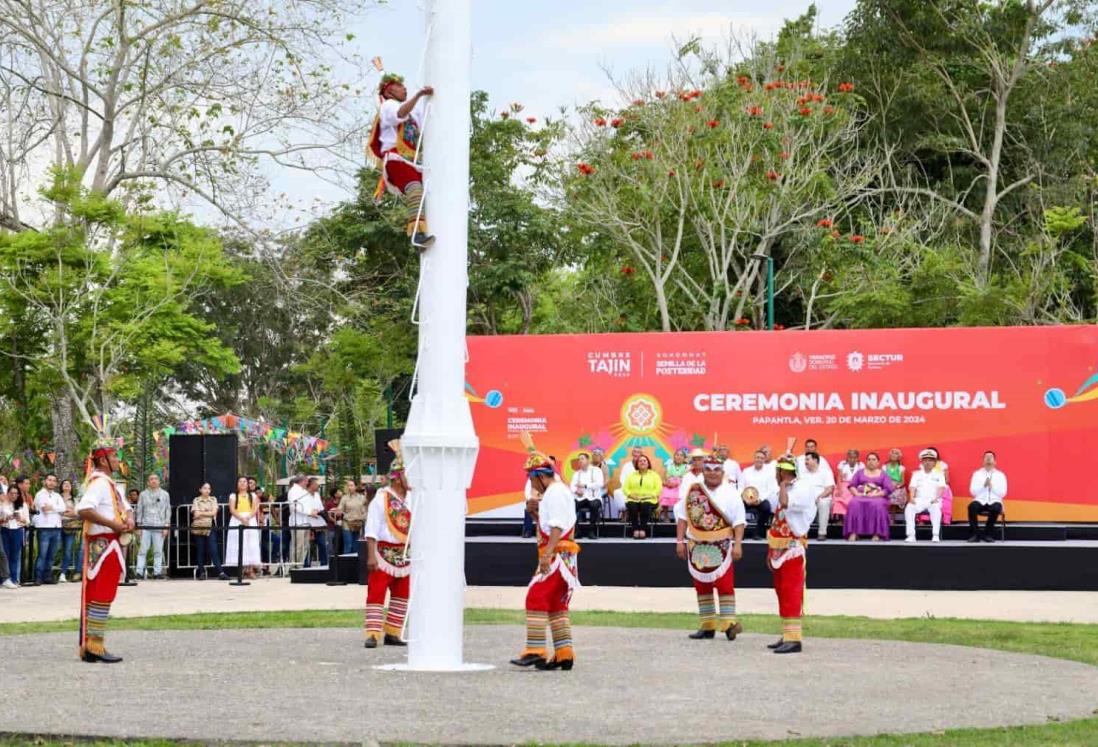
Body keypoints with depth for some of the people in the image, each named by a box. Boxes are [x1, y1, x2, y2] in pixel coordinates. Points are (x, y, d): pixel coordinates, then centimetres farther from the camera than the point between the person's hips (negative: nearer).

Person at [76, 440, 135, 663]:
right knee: (102, 595, -9)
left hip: (112, 545, 10)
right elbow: (83, 510, -28)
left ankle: (89, 645, 14)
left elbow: (126, 508, 28)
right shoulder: (99, 483, -13)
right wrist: (113, 524, -23)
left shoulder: (110, 484, 19)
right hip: (103, 544, -10)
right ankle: (94, 646, -9)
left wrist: (129, 520, 4)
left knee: (101, 595, 11)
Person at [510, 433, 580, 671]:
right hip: (562, 558, 10)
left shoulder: (555, 493, -12)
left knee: (536, 598, -13)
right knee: (555, 604, 12)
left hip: (556, 555, -10)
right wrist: (535, 511, 23)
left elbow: (557, 528, -21)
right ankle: (564, 654, 11)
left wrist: (546, 555, -26)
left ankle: (535, 651, -18)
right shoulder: (554, 491, 19)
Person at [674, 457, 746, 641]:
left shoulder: (730, 493, -3)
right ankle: (707, 626, 14)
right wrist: (680, 541, 2)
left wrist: (737, 544, -15)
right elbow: (682, 516, 8)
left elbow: (739, 521, -7)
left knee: (725, 584, -10)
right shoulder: (693, 491, 6)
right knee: (701, 585, 8)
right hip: (697, 546, 4)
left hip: (721, 547, -4)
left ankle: (728, 623, -11)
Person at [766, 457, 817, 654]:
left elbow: (785, 503, -32)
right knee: (783, 593, 12)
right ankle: (787, 636, 18)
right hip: (780, 549, 9)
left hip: (793, 549, -9)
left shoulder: (803, 488, -12)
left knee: (792, 594, -12)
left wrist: (783, 485, -15)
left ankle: (794, 638, -15)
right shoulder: (786, 490, 16)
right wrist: (771, 551, 16)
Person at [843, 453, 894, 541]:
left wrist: (875, 494, -12)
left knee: (877, 504, -39)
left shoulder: (883, 474, 16)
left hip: (878, 498, -2)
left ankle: (877, 534, -37)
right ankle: (853, 533, -39)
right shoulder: (860, 472, 23)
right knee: (854, 503, -34)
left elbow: (889, 489, 3)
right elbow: (852, 485, 13)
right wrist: (856, 493, -8)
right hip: (860, 497, 2)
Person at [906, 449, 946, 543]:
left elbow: (941, 488, -1)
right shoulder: (917, 474, 18)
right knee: (909, 508, -30)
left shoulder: (939, 474, 14)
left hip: (933, 501, -2)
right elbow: (912, 487, 5)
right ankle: (911, 535, -31)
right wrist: (912, 498, -15)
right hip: (919, 500, 2)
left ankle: (935, 535, -38)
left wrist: (936, 498, -20)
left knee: (936, 508, -37)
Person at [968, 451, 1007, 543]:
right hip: (980, 501, 1)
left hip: (994, 501, 0)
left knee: (996, 508, -36)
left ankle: (987, 534, -22)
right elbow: (973, 491, 2)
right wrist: (983, 485, -12)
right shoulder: (977, 474, 12)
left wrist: (992, 486, -13)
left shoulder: (1000, 475, 10)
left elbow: (1002, 493, 0)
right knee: (972, 507, -34)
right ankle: (975, 534, -23)